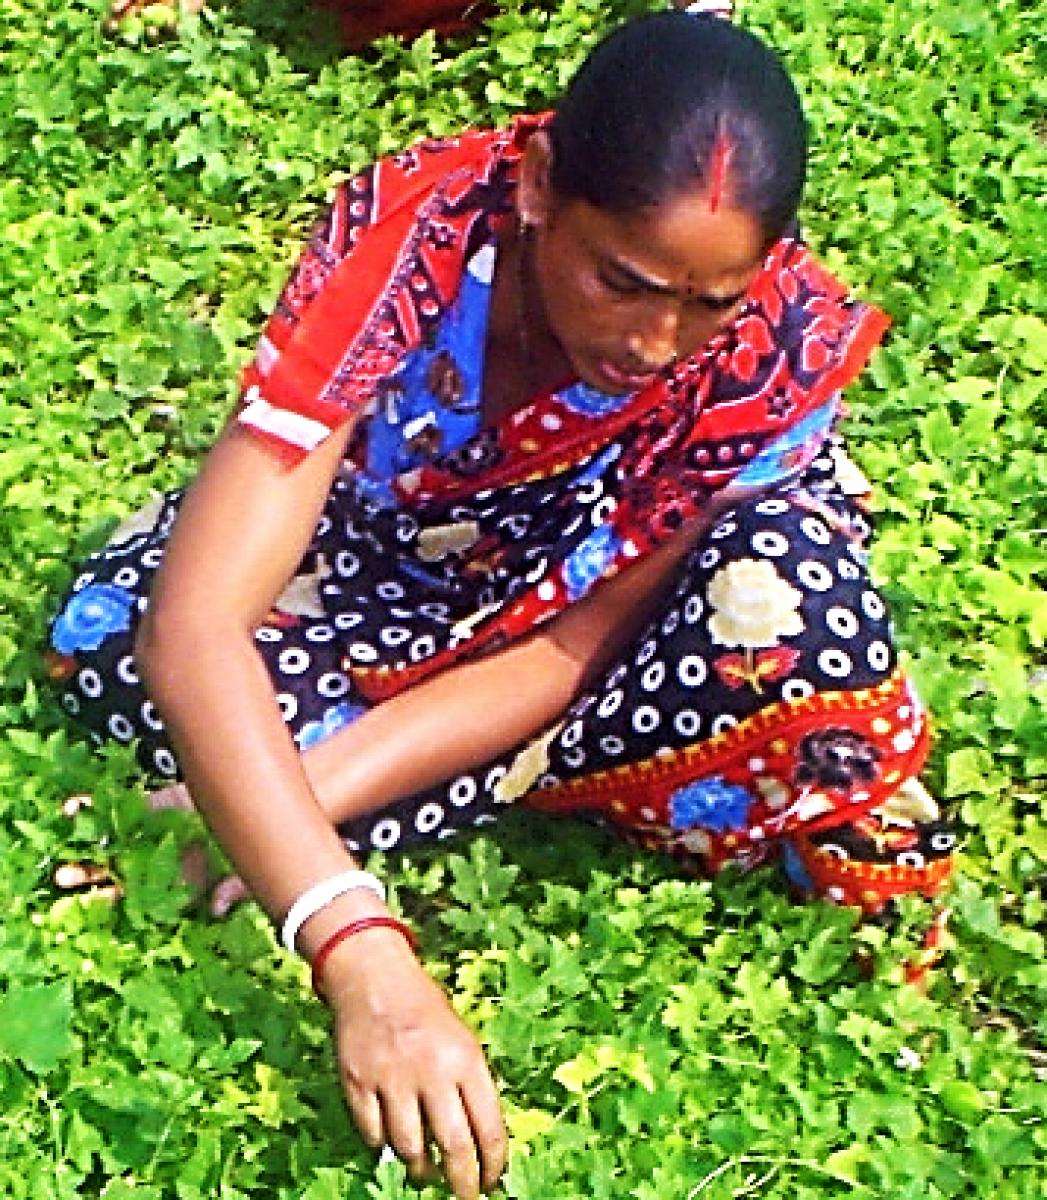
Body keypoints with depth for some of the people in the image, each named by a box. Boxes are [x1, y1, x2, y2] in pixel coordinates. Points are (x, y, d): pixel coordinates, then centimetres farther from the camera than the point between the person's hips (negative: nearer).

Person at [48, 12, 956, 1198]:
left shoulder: (775, 343, -31)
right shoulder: (405, 235, -36)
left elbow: (574, 651, -23)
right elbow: (198, 629, -43)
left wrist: (309, 793, -33)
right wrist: (361, 958, -53)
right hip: (384, 556, 0)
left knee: (803, 626, -34)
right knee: (108, 633, -26)